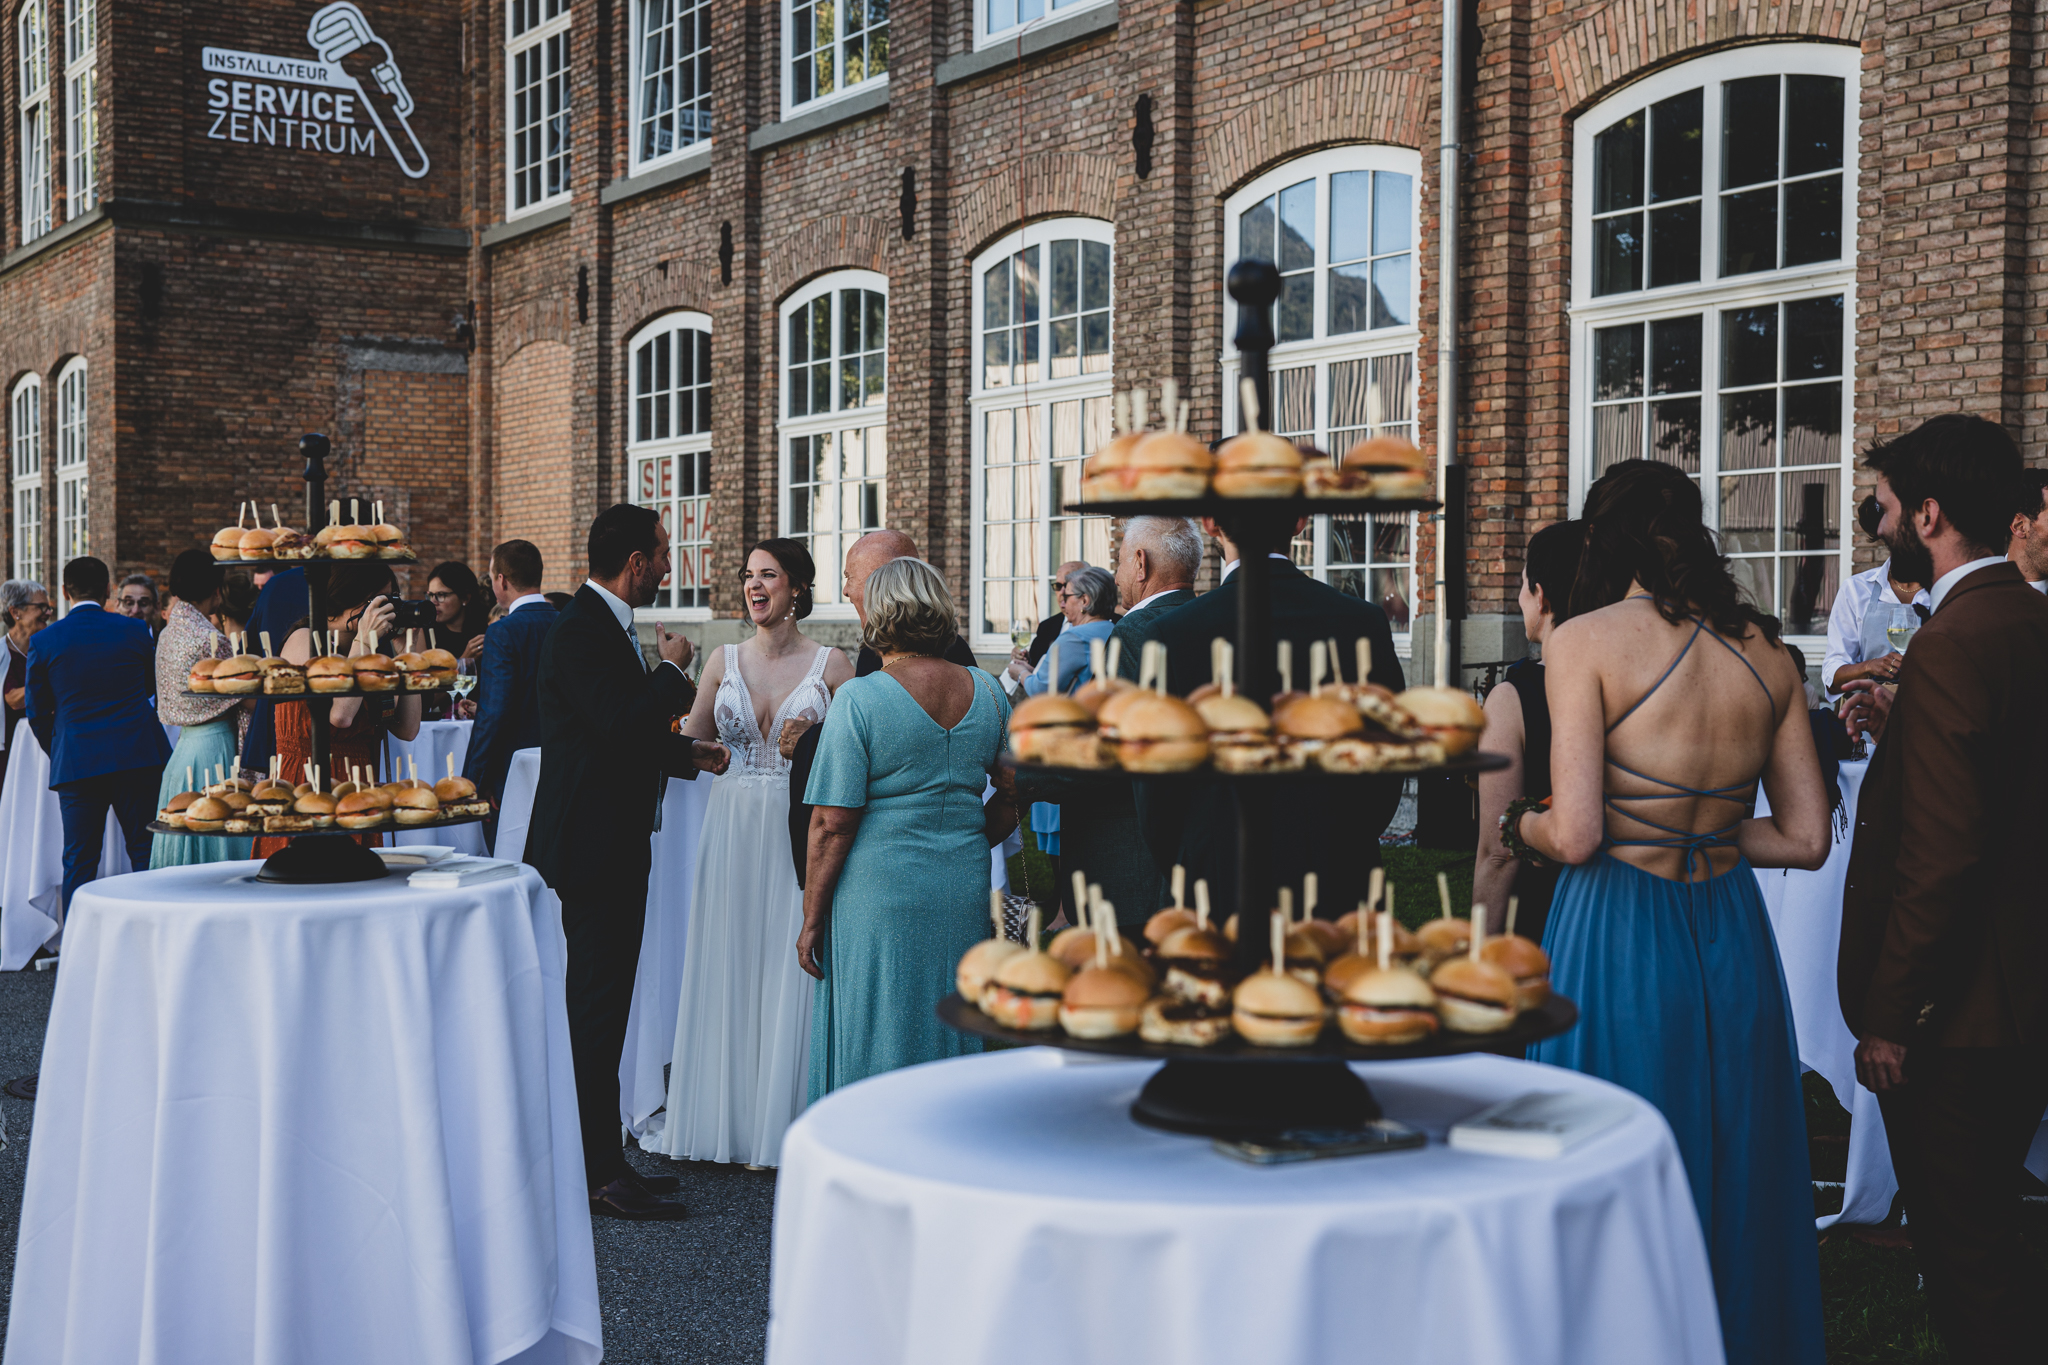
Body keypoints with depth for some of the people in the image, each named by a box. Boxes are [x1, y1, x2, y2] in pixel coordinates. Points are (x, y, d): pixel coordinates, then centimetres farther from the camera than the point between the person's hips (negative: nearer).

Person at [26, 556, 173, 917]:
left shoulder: (44, 641, -1)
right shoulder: (135, 631, 1)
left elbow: (37, 712, 5)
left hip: (76, 763, 0)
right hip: (138, 757, 0)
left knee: (79, 861, 5)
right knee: (146, 855, 6)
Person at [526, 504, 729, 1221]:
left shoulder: (609, 626, 15)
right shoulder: (580, 630, -16)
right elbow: (624, 723, -28)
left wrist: (687, 752, 14)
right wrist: (672, 668, -13)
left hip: (614, 845, 10)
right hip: (590, 846, -10)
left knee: (599, 1005, 14)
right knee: (597, 1007, -6)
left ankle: (597, 1156, 23)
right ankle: (601, 1174, 0)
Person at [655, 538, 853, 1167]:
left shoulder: (832, 664, -1)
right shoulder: (724, 661, 8)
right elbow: (690, 747, 12)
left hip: (801, 830, -3)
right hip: (734, 829, 3)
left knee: (790, 972, 0)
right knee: (727, 969, 6)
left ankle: (783, 1125, 10)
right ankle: (727, 1119, 17)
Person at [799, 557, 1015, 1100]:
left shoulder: (859, 699, -11)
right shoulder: (986, 692, 4)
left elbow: (832, 823, -13)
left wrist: (812, 919, -6)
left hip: (878, 895, -5)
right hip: (965, 890, 5)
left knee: (875, 1050, 5)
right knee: (952, 1038, 16)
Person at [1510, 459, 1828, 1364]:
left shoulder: (1587, 639, -10)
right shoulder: (1765, 651, 6)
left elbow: (1575, 836, -16)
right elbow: (1806, 839, 7)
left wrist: (1520, 824, 5)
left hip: (1618, 936, -5)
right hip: (1734, 935, 5)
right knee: (1734, 1172, 18)